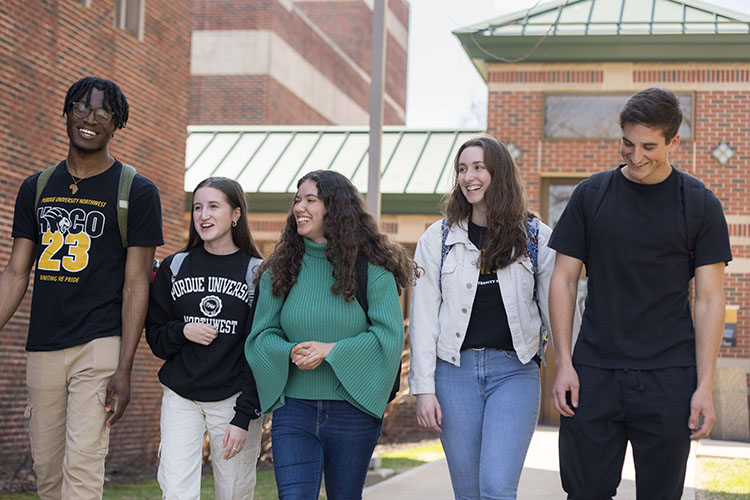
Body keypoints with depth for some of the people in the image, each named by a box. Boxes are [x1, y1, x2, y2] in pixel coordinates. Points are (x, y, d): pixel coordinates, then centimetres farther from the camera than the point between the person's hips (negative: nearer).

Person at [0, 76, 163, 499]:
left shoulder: (137, 192, 0)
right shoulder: (37, 189, 14)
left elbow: (136, 284, -4)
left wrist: (124, 370, -11)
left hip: (100, 345, -5)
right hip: (43, 348, 5)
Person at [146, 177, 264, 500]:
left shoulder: (257, 272, 0)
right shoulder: (174, 267, 8)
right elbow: (155, 336, 12)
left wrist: (244, 416, -10)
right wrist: (182, 331, -10)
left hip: (235, 398, -2)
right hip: (181, 398, 2)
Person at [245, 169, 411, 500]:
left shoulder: (370, 268, -3)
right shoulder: (280, 270, 7)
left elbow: (389, 335, -9)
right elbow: (262, 334, 7)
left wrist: (330, 350, -17)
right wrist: (291, 352, -14)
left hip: (352, 409, -1)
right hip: (293, 408, 2)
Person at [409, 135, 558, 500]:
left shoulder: (536, 238, 4)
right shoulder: (438, 238, 7)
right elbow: (423, 317, 4)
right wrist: (423, 387, -2)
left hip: (515, 371, -2)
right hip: (456, 371, 2)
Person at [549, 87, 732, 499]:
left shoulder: (699, 205, 2)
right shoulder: (591, 195, 5)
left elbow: (709, 299, 1)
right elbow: (563, 280, 7)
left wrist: (705, 386, -6)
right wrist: (564, 364, -1)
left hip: (669, 378, -1)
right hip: (594, 373, 1)